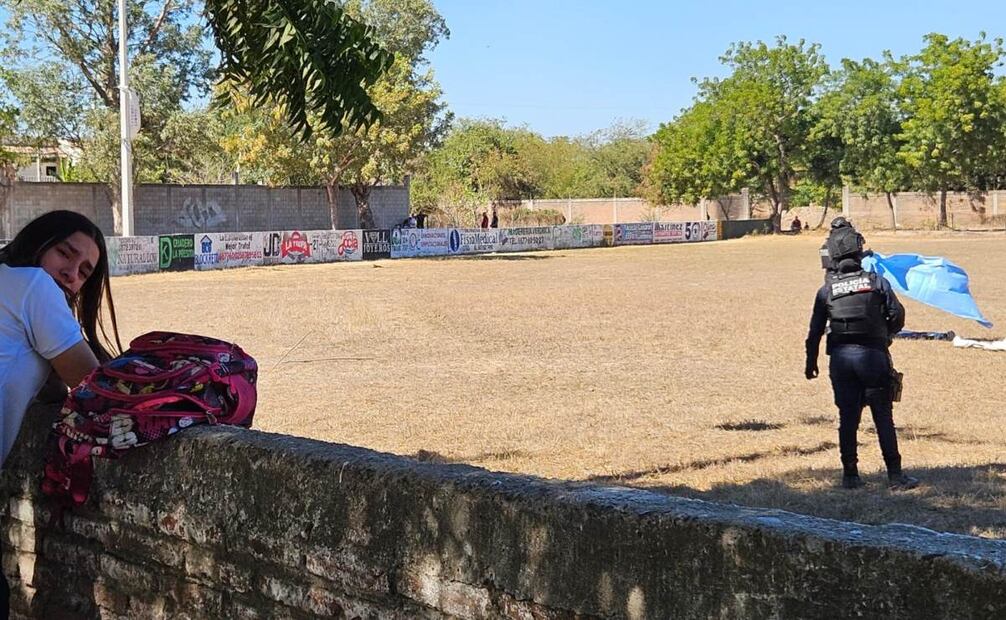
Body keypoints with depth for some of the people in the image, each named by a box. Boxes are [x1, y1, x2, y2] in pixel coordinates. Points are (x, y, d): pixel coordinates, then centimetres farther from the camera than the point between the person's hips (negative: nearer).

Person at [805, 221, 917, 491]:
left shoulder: (826, 290, 5)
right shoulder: (876, 282, 0)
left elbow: (815, 330, 6)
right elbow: (897, 314, -2)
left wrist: (811, 362, 14)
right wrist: (885, 334, 18)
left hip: (841, 357, 2)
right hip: (872, 355, -2)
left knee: (847, 417, 8)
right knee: (883, 417, 2)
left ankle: (850, 476, 10)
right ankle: (895, 476, 2)